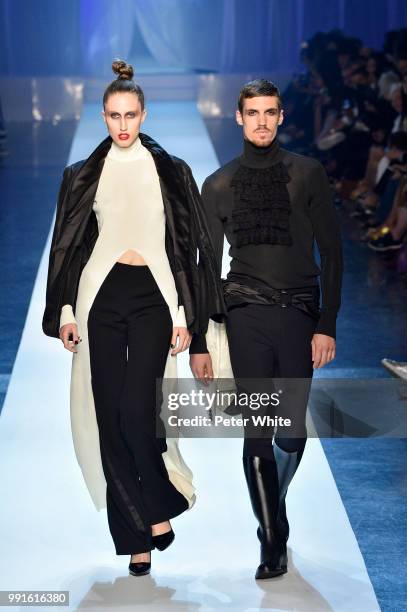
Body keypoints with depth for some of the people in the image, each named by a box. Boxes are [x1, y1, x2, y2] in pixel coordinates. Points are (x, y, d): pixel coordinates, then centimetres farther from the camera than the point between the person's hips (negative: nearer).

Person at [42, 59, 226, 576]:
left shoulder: (171, 173, 7)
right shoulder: (84, 176, 10)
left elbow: (189, 245, 5)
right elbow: (69, 247, 12)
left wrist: (185, 315, -2)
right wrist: (65, 310, 4)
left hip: (153, 297, -2)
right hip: (101, 297, 2)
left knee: (135, 412, -16)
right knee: (110, 417, -2)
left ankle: (159, 506, 10)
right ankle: (137, 536, 6)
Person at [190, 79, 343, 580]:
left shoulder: (307, 174, 4)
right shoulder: (220, 185, 8)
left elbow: (331, 252, 3)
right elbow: (209, 268, 11)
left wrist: (327, 326, -4)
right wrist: (198, 341, 8)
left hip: (299, 313, 0)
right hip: (246, 316, 0)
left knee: (291, 434, 2)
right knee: (257, 434, -5)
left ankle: (271, 513, 30)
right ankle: (273, 542, 4)